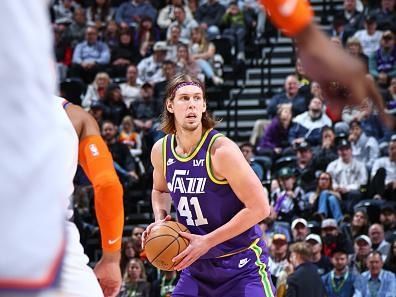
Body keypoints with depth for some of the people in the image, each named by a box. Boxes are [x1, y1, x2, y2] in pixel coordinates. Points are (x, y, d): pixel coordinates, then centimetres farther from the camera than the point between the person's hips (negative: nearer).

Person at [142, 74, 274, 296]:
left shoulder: (221, 150, -19)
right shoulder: (161, 151, 0)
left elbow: (259, 208, -20)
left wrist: (207, 241, -21)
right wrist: (160, 220, 1)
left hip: (241, 264, -6)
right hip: (198, 264, 6)